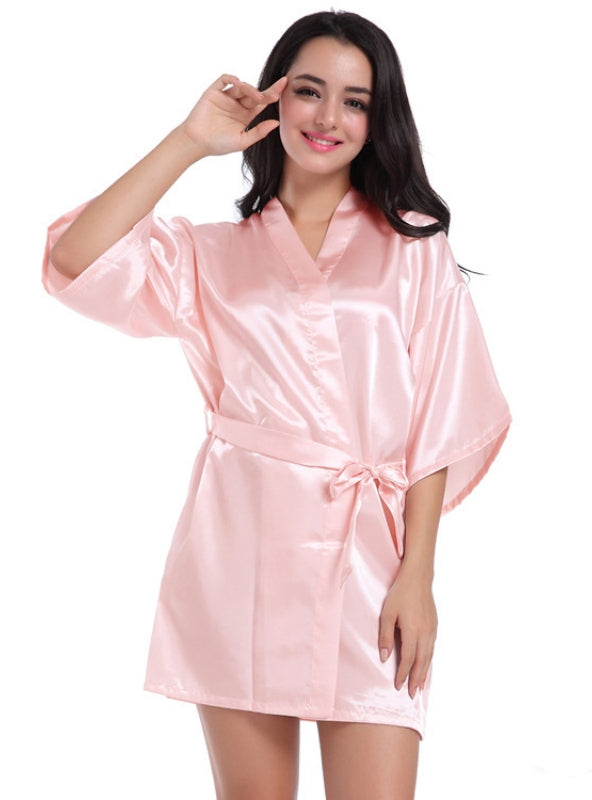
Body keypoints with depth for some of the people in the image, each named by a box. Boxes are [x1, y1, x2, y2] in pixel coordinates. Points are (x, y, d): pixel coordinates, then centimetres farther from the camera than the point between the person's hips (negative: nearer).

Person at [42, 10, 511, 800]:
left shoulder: (412, 248, 9)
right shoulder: (214, 254, 14)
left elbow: (438, 422, 3)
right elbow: (76, 260, -3)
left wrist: (417, 575, -6)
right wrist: (192, 140, -1)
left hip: (364, 552, -1)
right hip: (239, 548, 2)